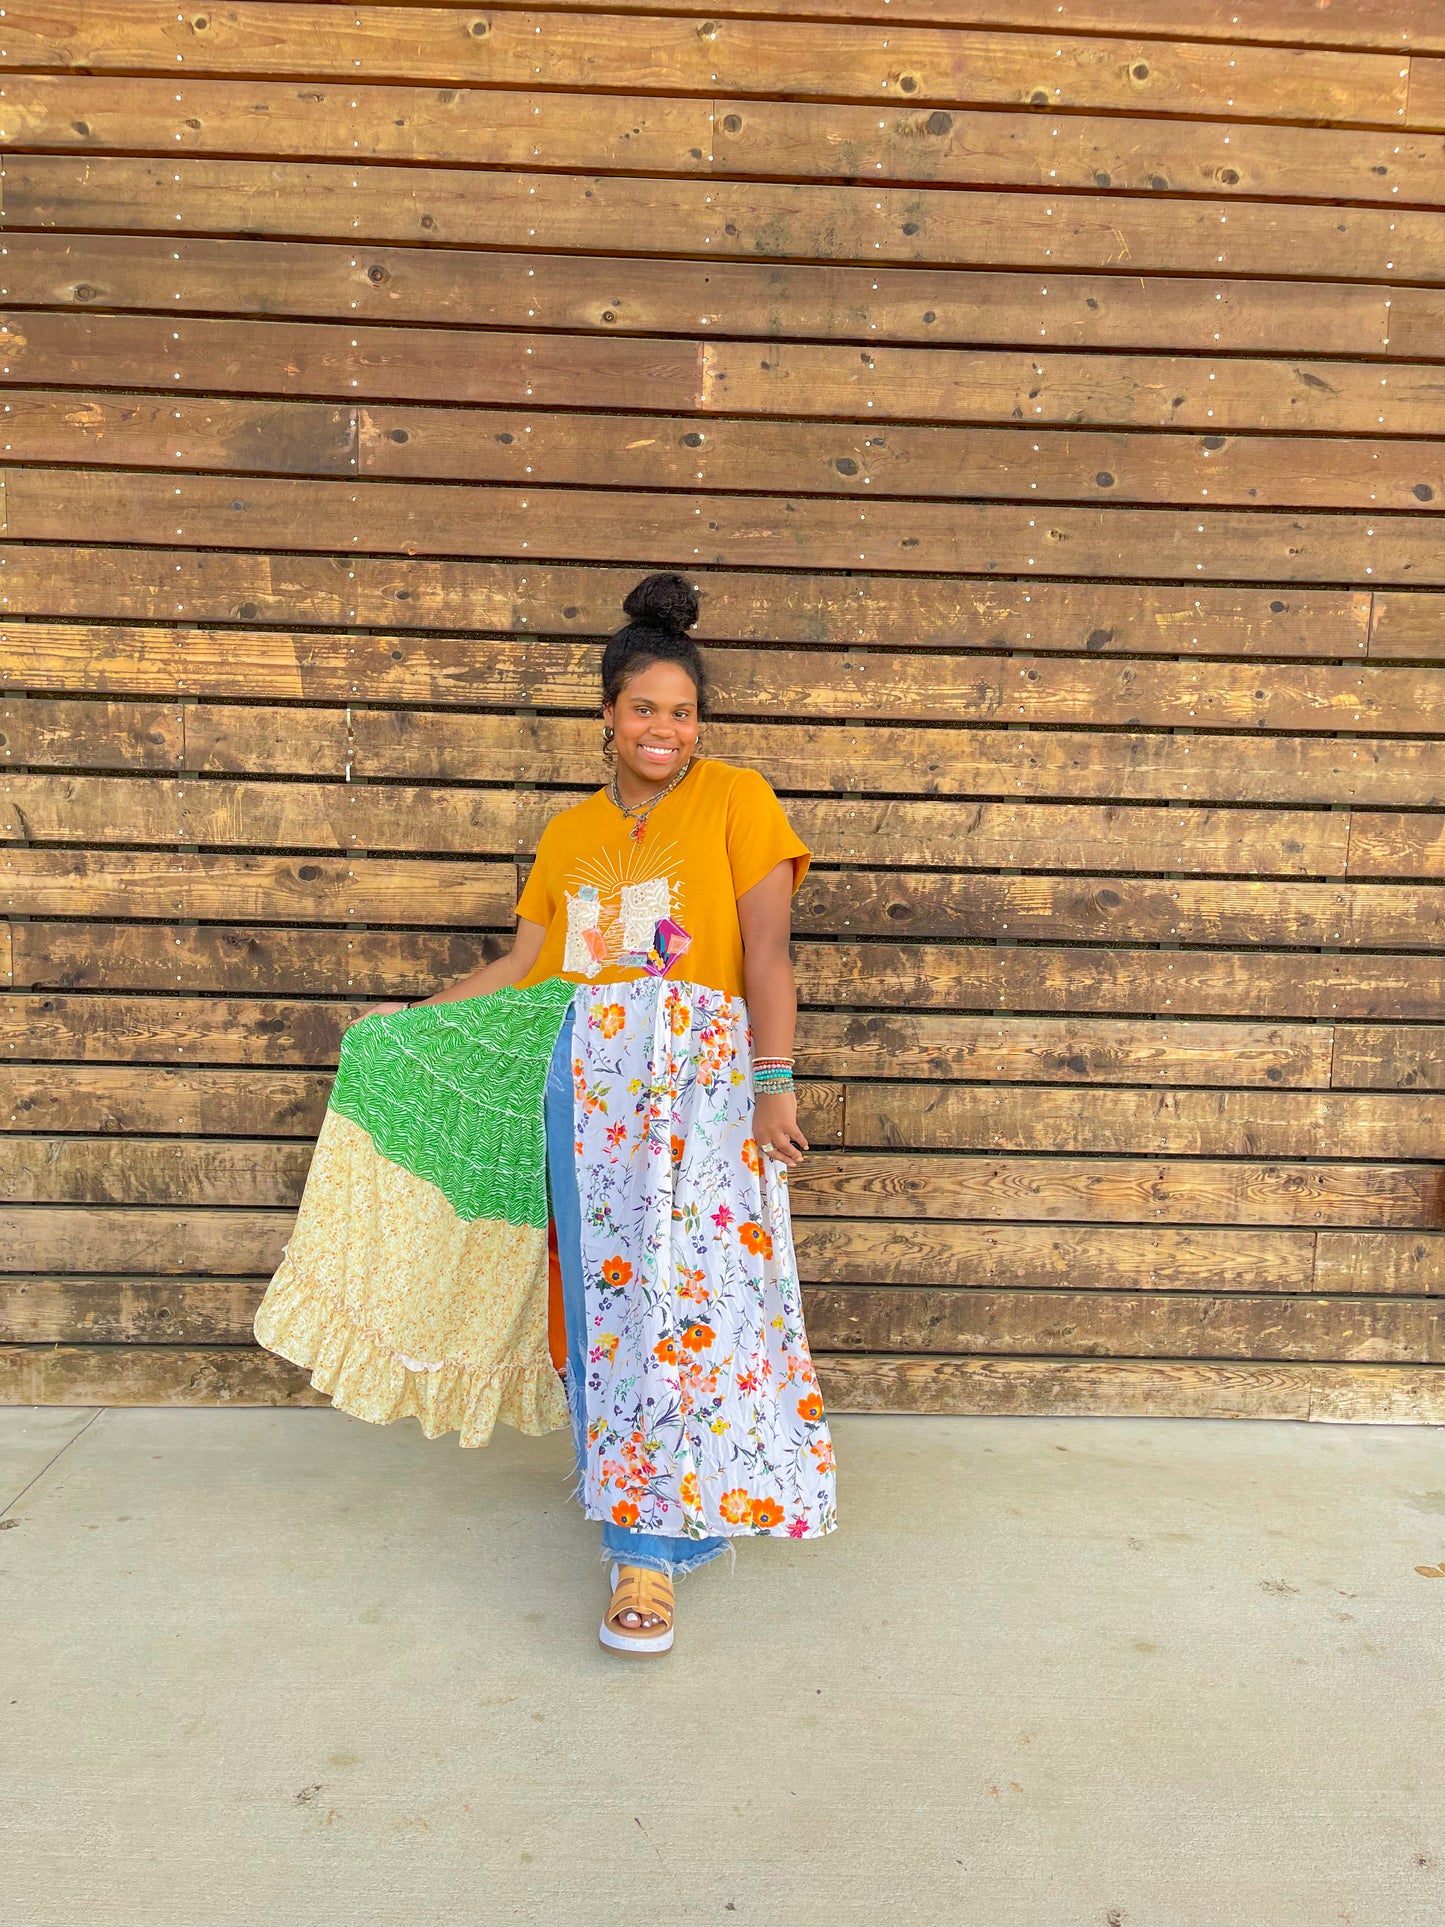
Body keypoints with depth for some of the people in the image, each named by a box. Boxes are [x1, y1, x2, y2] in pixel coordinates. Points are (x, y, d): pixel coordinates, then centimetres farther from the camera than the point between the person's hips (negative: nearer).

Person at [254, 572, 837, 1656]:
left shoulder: (735, 800, 3)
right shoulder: (571, 834, 17)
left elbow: (767, 953, -5)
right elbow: (524, 967, 19)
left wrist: (774, 1083, -13)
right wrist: (410, 1020, 19)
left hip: (700, 1076, -4)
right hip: (586, 1081, 5)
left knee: (677, 1291, -11)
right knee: (605, 1288, 5)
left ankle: (648, 1550, -4)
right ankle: (679, 1494, 23)